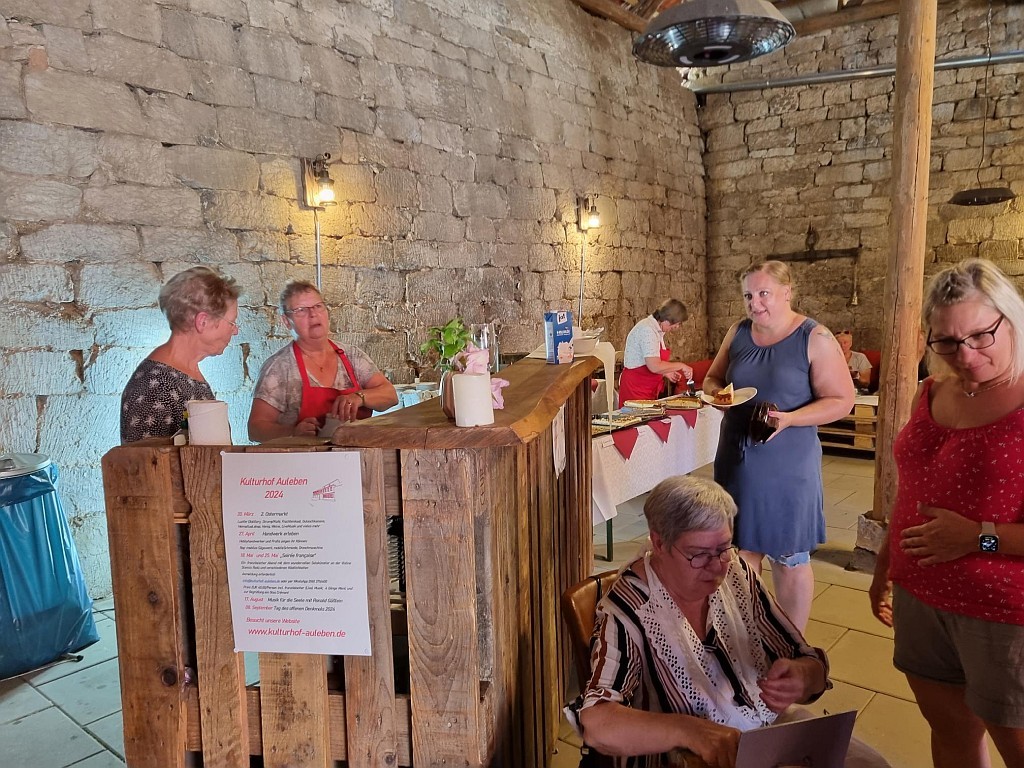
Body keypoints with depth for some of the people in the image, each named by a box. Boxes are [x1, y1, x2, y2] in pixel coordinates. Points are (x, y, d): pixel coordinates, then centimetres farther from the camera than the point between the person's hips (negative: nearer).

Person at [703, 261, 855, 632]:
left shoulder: (815, 339, -9)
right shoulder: (739, 332, 6)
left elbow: (841, 400, -10)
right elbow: (712, 377, 17)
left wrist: (788, 418, -24)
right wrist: (714, 391, -7)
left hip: (788, 466, -4)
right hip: (737, 459, 5)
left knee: (789, 559, 9)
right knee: (742, 551, 14)